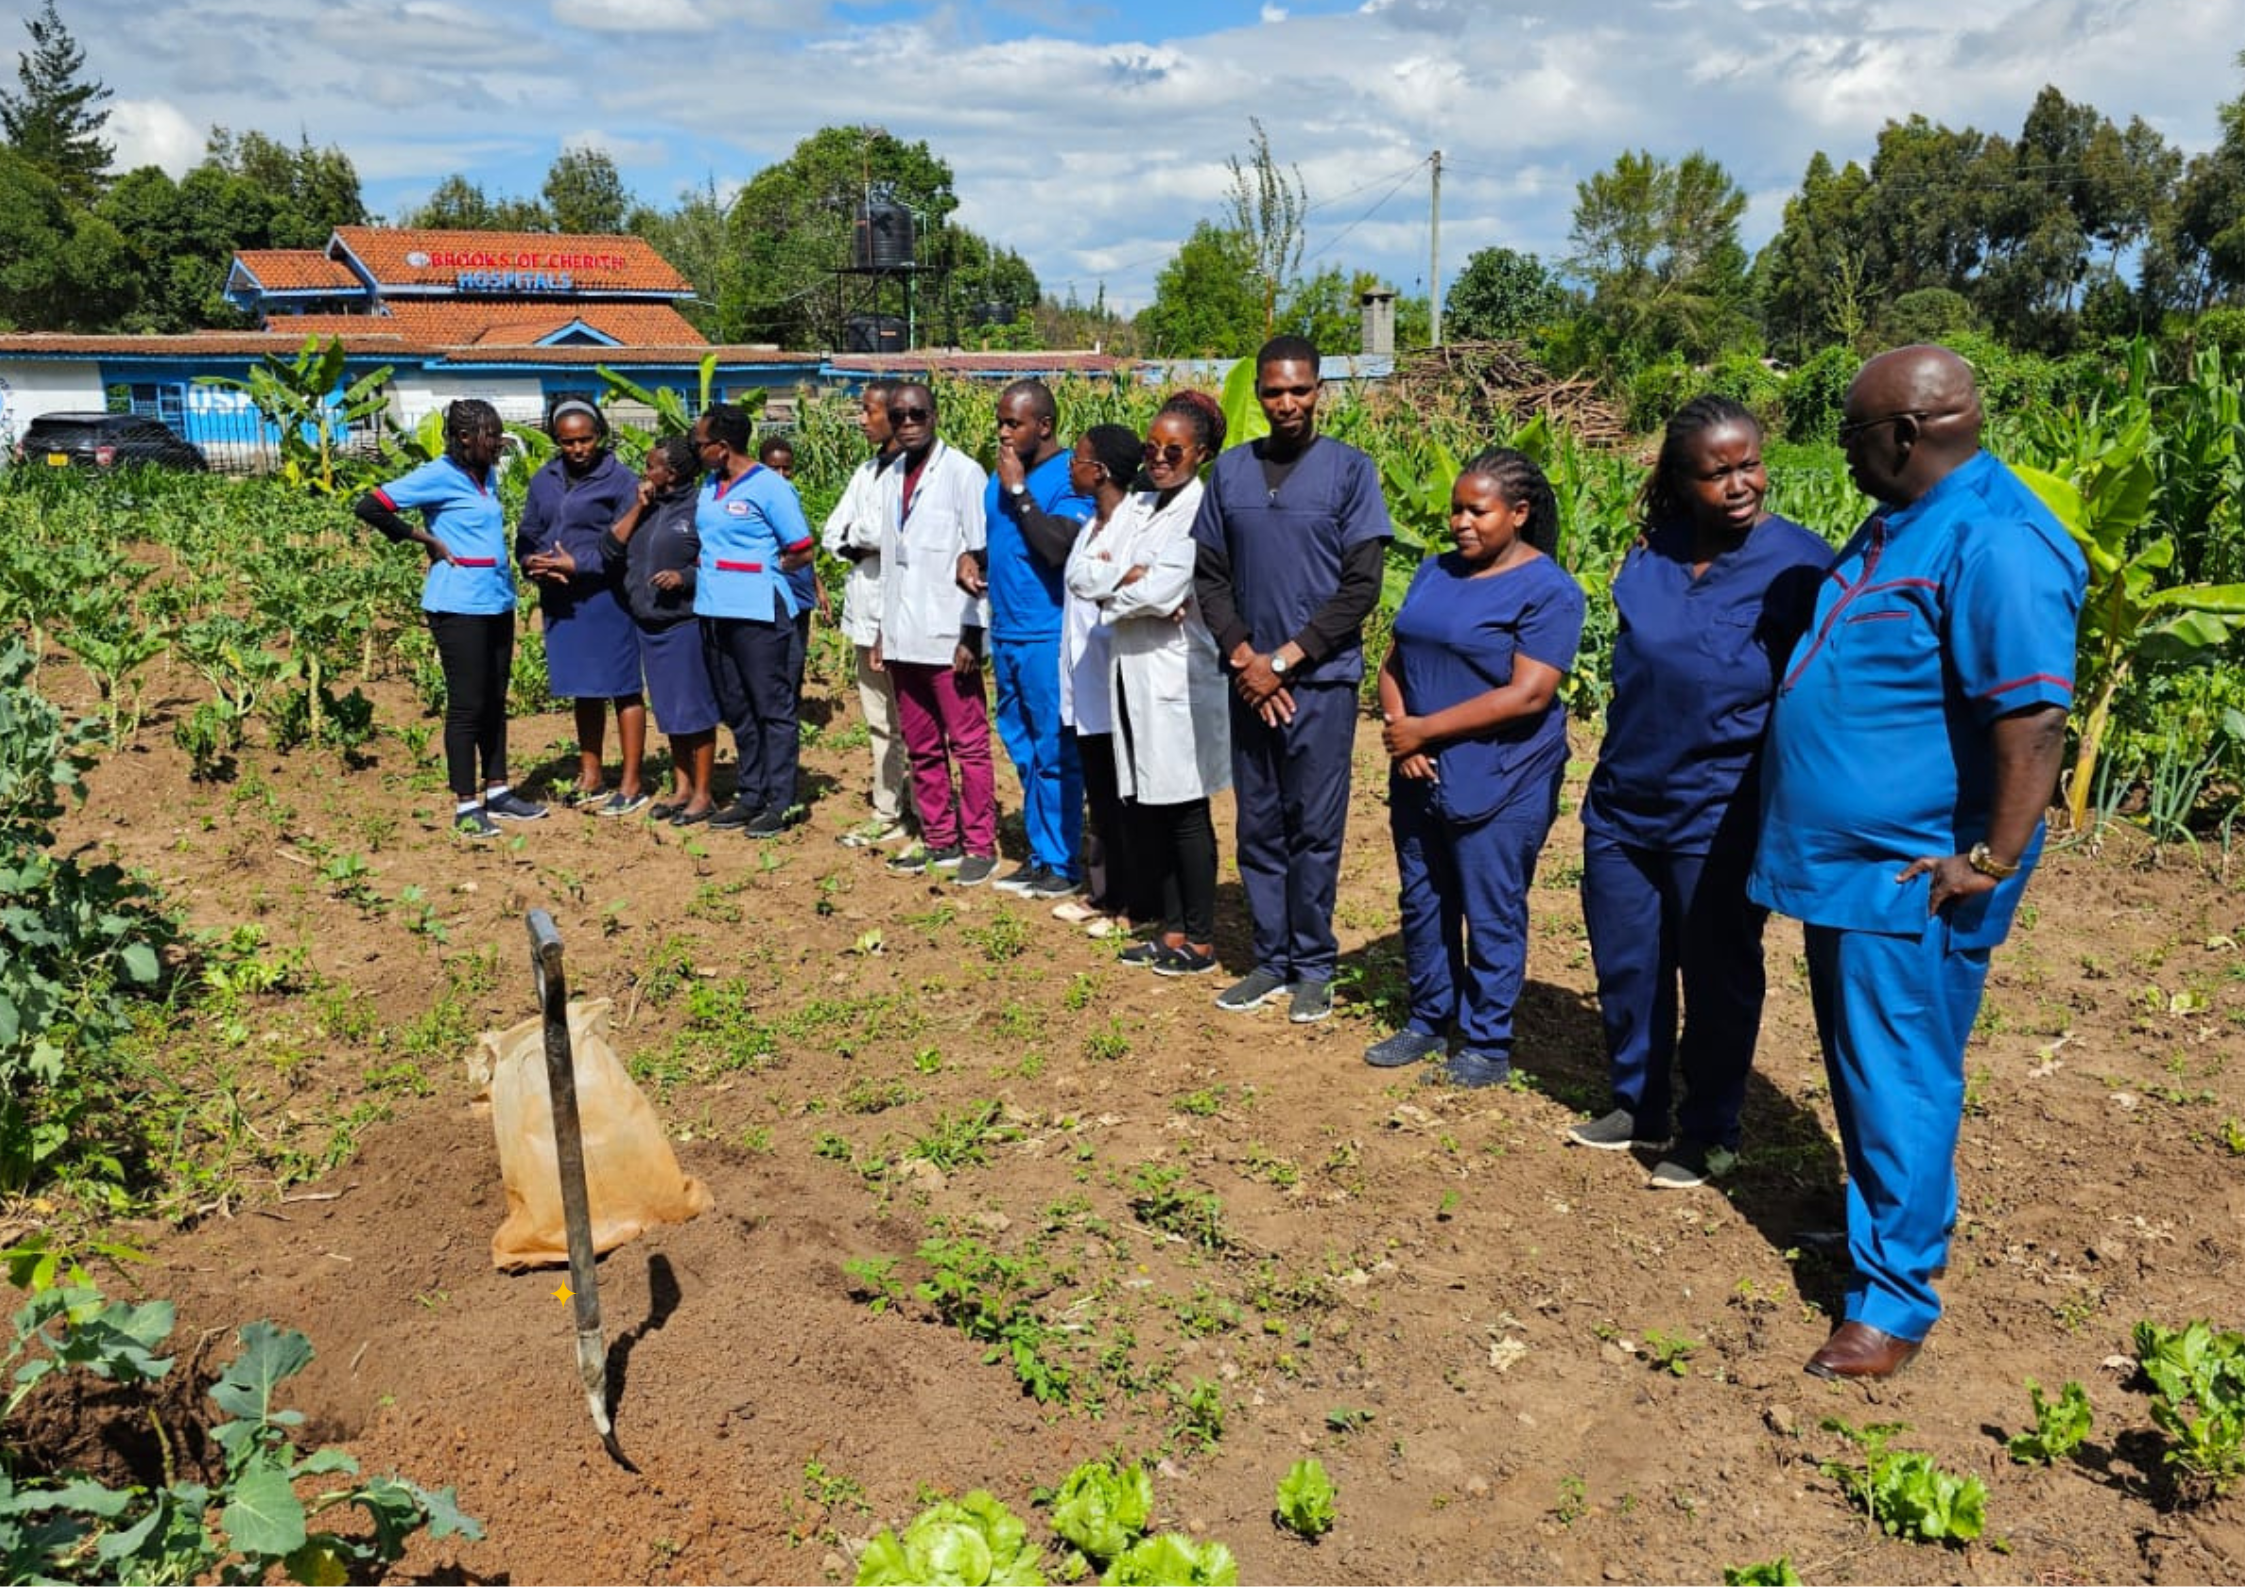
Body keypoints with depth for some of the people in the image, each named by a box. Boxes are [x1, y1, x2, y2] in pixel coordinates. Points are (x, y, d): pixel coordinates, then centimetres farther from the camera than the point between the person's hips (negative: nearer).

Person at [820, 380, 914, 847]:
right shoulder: (867, 471, 16)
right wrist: (865, 545, -5)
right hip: (868, 607, 9)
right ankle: (888, 812, 20)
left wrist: (857, 535, -3)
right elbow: (832, 535, 13)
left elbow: (887, 532, -23)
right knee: (879, 718, 12)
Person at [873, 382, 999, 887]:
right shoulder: (890, 479, 14)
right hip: (904, 638, 7)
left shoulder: (963, 472, -6)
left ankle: (979, 846, 6)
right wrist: (883, 629, 15)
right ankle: (939, 840, 21)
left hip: (950, 636, -7)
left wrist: (972, 633, -14)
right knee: (922, 749, 12)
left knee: (968, 746, -1)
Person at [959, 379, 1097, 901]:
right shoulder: (1000, 476, 12)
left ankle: (1063, 864, 8)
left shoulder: (1071, 476, -11)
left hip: (1048, 636, -8)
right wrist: (970, 557, 3)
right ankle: (1040, 855, 23)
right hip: (1005, 633, 8)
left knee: (1055, 755, -1)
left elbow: (1058, 548, -24)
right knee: (1024, 752, 13)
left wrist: (1019, 489, -18)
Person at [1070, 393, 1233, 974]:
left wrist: (1111, 593, -4)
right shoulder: (1136, 506, 13)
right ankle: (1171, 929, 23)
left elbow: (1164, 590, -21)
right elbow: (1079, 571, 5)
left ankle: (1200, 941, 13)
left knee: (1186, 813, 1)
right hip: (1129, 674, 7)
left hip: (1178, 680, -7)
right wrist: (1129, 576, -13)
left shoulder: (1205, 511, -10)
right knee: (1144, 810, 11)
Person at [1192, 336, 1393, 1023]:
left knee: (1315, 830, 2)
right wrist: (1243, 656, -7)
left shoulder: (1349, 470, -4)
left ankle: (1313, 968, 14)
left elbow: (1361, 586, -7)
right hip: (1250, 678, 4)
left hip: (1321, 680, -3)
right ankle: (1270, 960, 20)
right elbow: (1210, 574, 8)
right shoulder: (1230, 470, 6)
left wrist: (1283, 660, -11)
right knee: (1258, 827, 9)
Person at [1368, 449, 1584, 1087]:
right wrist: (1397, 727, -8)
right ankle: (1428, 1020, 31)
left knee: (1491, 915, 2)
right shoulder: (1435, 572, 11)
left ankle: (1487, 1041, 17)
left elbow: (1529, 694, -19)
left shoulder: (1548, 590, -10)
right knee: (1421, 902, 15)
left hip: (1500, 787, -7)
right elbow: (1395, 660, 12)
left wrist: (1425, 730, -17)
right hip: (1420, 776, 7)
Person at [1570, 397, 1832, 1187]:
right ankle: (1638, 1106, 35)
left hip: (1721, 818, -5)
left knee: (1717, 976, 9)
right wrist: (1615, 776, 14)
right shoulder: (1651, 554, 3)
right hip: (1623, 804, 5)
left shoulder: (1799, 564, -11)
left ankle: (1709, 1133, 26)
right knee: (1624, 967, 15)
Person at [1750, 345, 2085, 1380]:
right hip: (1843, 862, 10)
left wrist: (1992, 861, -23)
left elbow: (2035, 716, -27)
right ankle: (1898, 1218, 39)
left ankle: (1894, 1300, 11)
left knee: (1898, 1082, -1)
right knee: (1863, 1066, 21)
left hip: (1911, 882, -10)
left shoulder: (1993, 544, -21)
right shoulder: (1897, 525, 11)